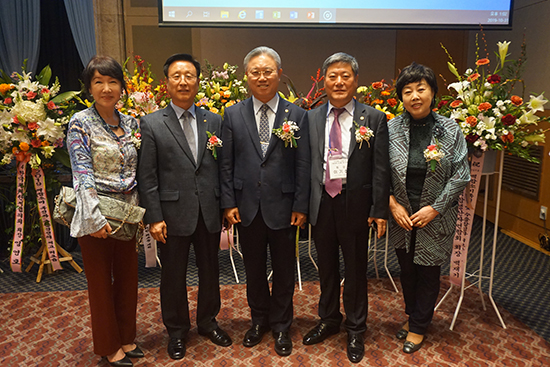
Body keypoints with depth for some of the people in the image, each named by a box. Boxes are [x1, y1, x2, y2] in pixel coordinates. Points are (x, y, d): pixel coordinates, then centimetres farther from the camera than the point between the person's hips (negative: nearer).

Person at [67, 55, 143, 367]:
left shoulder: (131, 123, 7)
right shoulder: (81, 123, -8)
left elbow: (138, 170, 10)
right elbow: (83, 175, -14)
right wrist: (95, 218, -19)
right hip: (95, 216, -5)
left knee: (128, 278, 15)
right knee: (101, 282, 10)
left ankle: (127, 338, 35)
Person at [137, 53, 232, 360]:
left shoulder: (214, 121, 5)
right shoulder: (152, 123, -3)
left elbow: (222, 168, 5)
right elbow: (147, 176, -5)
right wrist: (154, 217, -9)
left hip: (209, 211, 3)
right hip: (174, 213, -2)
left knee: (210, 271, 16)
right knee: (174, 275, 13)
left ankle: (208, 321, 39)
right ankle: (177, 330, 34)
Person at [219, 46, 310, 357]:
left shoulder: (297, 115, -1)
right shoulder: (233, 114, 2)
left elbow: (303, 165, -3)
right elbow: (226, 164, 2)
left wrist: (301, 206, -6)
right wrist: (229, 203, -3)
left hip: (282, 206, -1)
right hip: (247, 207, 1)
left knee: (284, 270, 12)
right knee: (254, 269, 17)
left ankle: (281, 326, 33)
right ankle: (259, 320, 38)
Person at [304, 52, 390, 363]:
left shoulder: (374, 119, -3)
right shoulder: (311, 118, 4)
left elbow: (381, 169, -5)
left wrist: (380, 210, -9)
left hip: (355, 205, -2)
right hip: (321, 204, 3)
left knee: (356, 270, 12)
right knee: (327, 268, 18)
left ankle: (356, 331, 34)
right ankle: (329, 320, 41)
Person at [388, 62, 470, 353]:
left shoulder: (450, 130, -6)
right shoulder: (391, 128, -4)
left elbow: (461, 175, -5)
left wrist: (434, 208, -11)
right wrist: (392, 204, -10)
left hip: (435, 218, -1)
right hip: (401, 216, 1)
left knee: (428, 272, 9)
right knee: (407, 269, 15)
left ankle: (418, 328, 30)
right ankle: (412, 315, 40)